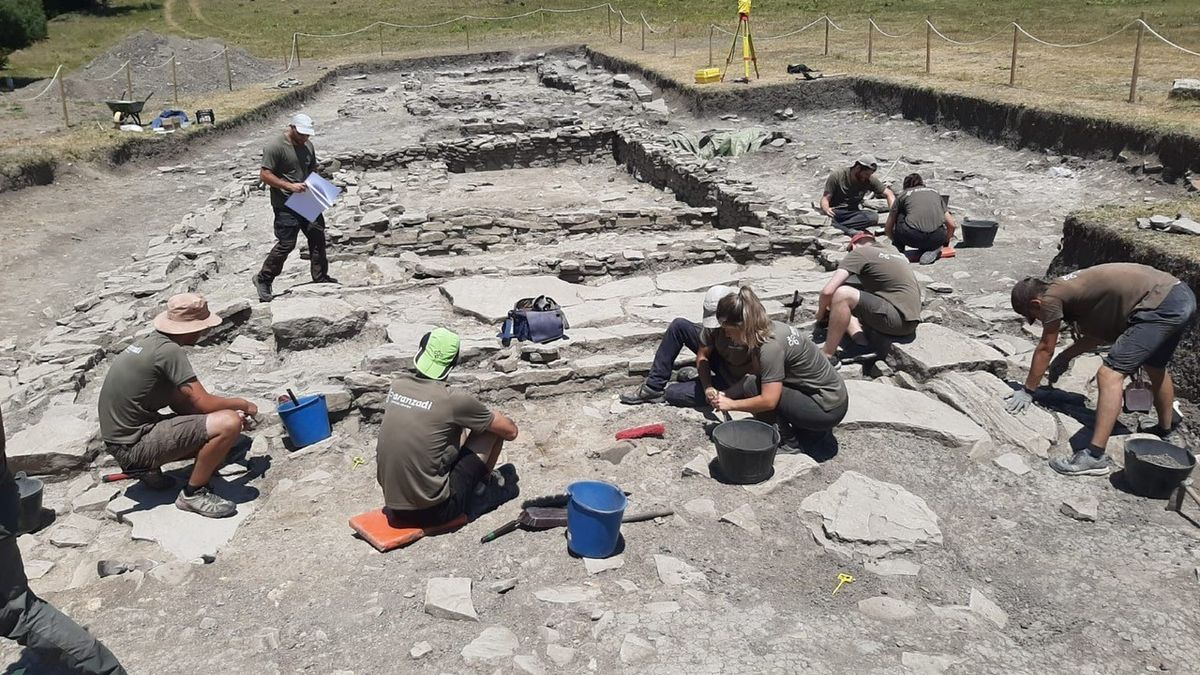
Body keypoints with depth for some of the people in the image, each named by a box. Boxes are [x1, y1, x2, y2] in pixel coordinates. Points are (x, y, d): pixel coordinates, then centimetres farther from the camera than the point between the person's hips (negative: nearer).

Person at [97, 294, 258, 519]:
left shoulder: (151, 342, 10)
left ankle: (149, 468, 16)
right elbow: (202, 403, -19)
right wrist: (242, 404, -1)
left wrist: (232, 409, 6)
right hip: (134, 446, -10)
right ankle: (193, 494, -7)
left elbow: (179, 403, 13)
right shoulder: (168, 350, -18)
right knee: (229, 424, -22)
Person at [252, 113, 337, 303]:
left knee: (317, 236, 8)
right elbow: (265, 174, -17)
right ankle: (263, 280, 9)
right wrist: (290, 186, -25)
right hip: (286, 205, -7)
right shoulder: (275, 147, -14)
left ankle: (320, 277, 22)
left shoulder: (308, 145, 9)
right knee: (286, 243, -7)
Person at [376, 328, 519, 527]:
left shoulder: (397, 386, -1)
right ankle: (482, 487, 27)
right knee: (492, 429, 5)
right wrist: (489, 417, 18)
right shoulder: (453, 400, -17)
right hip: (433, 511, -6)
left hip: (394, 507, 6)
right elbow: (511, 431, -3)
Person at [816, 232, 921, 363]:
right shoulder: (896, 254, 22)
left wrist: (821, 313, 9)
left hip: (899, 319, -9)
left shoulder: (858, 252, -3)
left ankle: (828, 356, -15)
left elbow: (827, 291, -12)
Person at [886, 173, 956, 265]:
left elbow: (888, 228, 25)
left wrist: (897, 242, 45)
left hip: (912, 237, -1)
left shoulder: (903, 195, 23)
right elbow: (951, 225, 24)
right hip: (937, 238, 1)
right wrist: (946, 242, 43)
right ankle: (933, 249, 10)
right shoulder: (935, 192, 28)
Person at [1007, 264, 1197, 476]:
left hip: (1162, 305, -10)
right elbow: (1101, 331, 28)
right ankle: (1167, 433, 51)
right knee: (1155, 368, 30)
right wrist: (1066, 356, 29)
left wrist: (1027, 391, 9)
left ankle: (1095, 456, -15)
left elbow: (1045, 349, -1)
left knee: (1110, 375, -13)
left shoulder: (1052, 297, -9)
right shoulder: (1070, 288, 16)